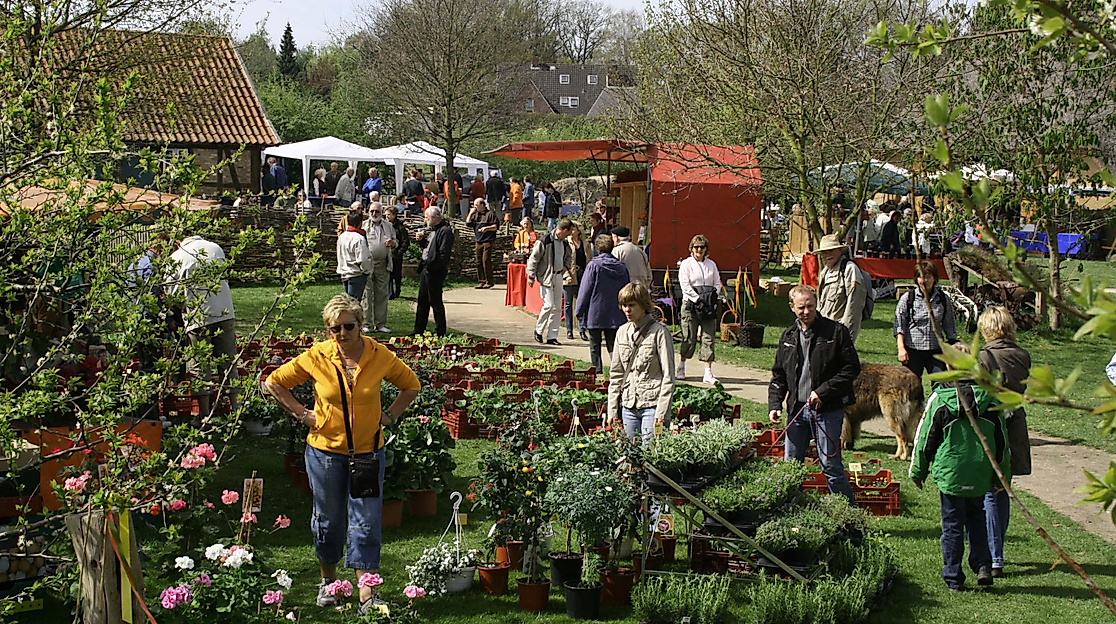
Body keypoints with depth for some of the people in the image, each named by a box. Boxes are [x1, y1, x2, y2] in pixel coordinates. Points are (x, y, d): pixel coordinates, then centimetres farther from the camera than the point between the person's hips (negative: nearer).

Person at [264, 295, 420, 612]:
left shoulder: (380, 356, -9)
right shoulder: (316, 357, -10)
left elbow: (411, 384, 9)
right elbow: (274, 383, 2)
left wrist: (388, 416, 0)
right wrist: (302, 414, -4)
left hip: (368, 452, 0)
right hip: (325, 451, 0)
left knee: (365, 523, -2)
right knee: (329, 520, 14)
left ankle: (367, 595, 2)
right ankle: (328, 580, 34)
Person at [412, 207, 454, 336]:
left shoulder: (445, 231, -16)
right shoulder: (431, 229, 15)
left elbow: (444, 254, -21)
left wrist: (433, 267, -23)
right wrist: (421, 240, 6)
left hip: (435, 272, -10)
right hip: (425, 269, 10)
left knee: (435, 302, -3)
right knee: (422, 301, 14)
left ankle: (440, 332, 6)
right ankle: (419, 331, 23)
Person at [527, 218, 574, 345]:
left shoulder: (563, 243, 13)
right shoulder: (545, 241, -12)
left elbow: (568, 257, 32)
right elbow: (533, 258, -9)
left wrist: (566, 266, 12)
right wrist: (531, 276, -10)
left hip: (558, 277, 7)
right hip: (546, 277, -7)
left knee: (557, 307, 4)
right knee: (549, 305, -13)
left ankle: (552, 336, 10)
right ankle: (538, 330, 8)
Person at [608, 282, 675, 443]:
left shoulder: (659, 332, -7)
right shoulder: (622, 332, 11)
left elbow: (668, 376, -8)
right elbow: (616, 374, 15)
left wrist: (662, 412, -14)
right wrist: (612, 410, 9)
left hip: (652, 405, -6)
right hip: (628, 405, 6)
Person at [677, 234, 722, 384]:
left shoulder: (711, 264, 14)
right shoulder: (686, 264, 0)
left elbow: (717, 283, 15)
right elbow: (685, 285, -8)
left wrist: (714, 297, -3)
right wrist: (698, 299, -15)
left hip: (708, 305, 4)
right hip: (690, 304, -4)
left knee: (709, 337, -3)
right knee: (689, 337, -1)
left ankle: (708, 373, -3)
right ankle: (681, 367, 21)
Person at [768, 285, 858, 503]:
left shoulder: (836, 331, -4)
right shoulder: (788, 336, 12)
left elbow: (852, 368, -7)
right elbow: (778, 375, 18)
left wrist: (823, 391, -13)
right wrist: (774, 404, 4)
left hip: (828, 409, -5)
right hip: (797, 408, 5)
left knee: (830, 464, -5)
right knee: (790, 465, 8)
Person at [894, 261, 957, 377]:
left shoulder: (943, 299, 6)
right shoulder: (907, 298, 0)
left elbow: (950, 328, 13)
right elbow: (898, 325, -2)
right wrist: (901, 348, -11)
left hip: (936, 351, 2)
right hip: (913, 351, -1)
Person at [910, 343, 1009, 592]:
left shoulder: (939, 399, -10)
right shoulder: (988, 398, -2)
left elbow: (925, 439, -3)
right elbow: (1001, 440, 5)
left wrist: (918, 471, 9)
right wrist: (1002, 473, 16)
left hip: (949, 473, -2)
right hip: (980, 475, 3)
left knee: (952, 525, 7)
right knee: (976, 518, 21)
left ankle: (953, 578, 11)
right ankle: (983, 566, 10)